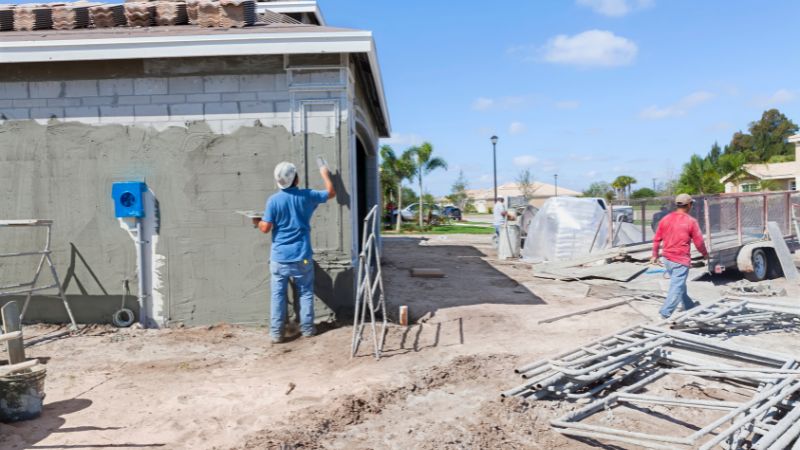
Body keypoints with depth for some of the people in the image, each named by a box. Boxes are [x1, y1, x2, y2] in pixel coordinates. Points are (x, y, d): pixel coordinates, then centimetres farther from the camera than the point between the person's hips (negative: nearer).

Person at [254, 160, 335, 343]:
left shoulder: (273, 200, -7)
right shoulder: (307, 196, -3)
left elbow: (265, 228, -8)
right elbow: (331, 193, 13)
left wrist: (257, 222, 14)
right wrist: (325, 174, 27)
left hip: (279, 257, -1)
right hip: (302, 256, 1)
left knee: (278, 295, 6)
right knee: (306, 292, 13)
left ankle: (276, 333, 8)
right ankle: (307, 328, 17)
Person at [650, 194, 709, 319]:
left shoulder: (666, 219, 4)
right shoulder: (691, 221, -10)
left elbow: (657, 239, 7)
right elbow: (699, 242, -5)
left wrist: (655, 255, 17)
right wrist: (705, 254, 13)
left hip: (667, 259, 6)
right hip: (681, 260, -6)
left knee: (680, 285, 20)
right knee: (677, 288, -3)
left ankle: (690, 307, 36)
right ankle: (666, 313, -7)